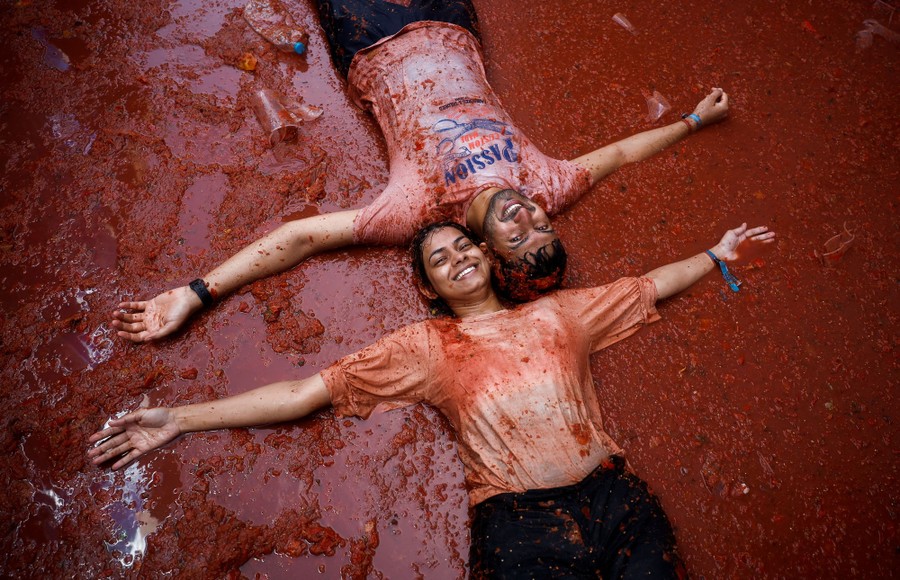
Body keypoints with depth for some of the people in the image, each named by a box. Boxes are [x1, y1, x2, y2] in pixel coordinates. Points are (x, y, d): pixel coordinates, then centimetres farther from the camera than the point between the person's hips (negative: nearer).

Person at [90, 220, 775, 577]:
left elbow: (650, 285, 28)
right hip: (519, 525, -3)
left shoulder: (556, 312, 16)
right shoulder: (424, 346, 7)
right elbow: (307, 390, 3)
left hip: (615, 499, 3)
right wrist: (181, 419, -1)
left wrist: (715, 253, 32)